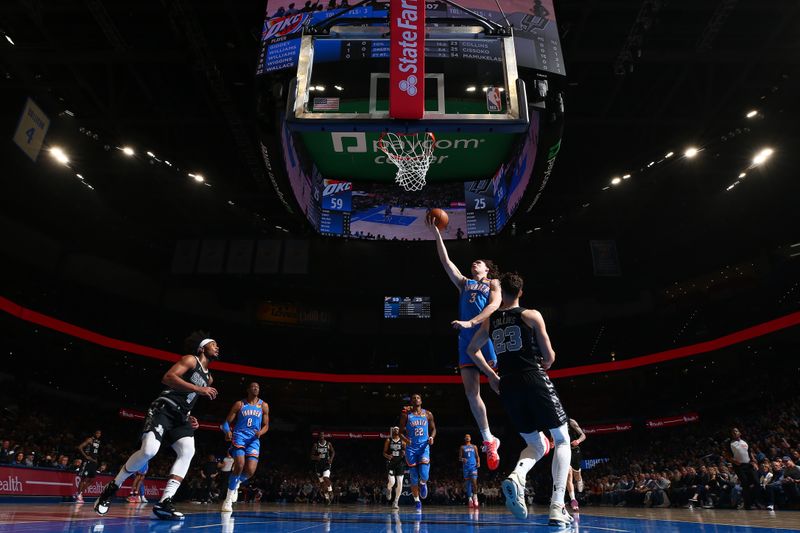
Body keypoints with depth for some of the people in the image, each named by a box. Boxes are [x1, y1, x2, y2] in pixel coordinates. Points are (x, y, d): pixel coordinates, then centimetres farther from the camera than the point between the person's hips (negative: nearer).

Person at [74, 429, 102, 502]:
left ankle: (80, 493, 16)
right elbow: (80, 447, -16)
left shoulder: (98, 442, 15)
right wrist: (86, 456, -20)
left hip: (94, 462, 8)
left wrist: (96, 459, 12)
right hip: (87, 461, -8)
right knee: (84, 478, -8)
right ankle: (78, 495, 0)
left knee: (90, 479, 7)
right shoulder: (90, 440, -9)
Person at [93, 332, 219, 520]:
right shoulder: (190, 360, -4)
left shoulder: (208, 378, 20)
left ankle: (164, 502, -20)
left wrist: (190, 418, 13)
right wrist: (198, 389, -25)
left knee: (188, 451, -18)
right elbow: (167, 377, -21)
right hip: (163, 409, -7)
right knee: (149, 450, -23)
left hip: (180, 416, 7)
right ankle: (112, 488, 2)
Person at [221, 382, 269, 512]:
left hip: (254, 439, 2)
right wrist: (227, 431, -20)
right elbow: (227, 422, 2)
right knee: (239, 466, -22)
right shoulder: (240, 404, 4)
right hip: (239, 437, -2)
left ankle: (236, 483, 23)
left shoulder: (263, 406, 9)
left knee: (250, 471, -13)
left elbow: (266, 425, 12)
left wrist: (260, 432, -11)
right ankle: (228, 499, -4)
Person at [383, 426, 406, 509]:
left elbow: (406, 452, 8)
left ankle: (396, 502, 10)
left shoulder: (402, 441, 5)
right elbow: (384, 452, 3)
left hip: (400, 463, 2)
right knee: (392, 482, -15)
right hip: (391, 463, -2)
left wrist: (404, 453, -15)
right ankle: (388, 489, 22)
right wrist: (388, 456, -17)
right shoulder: (388, 441, 2)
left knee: (400, 483, -4)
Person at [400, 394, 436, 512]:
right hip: (411, 448, 0)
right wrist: (405, 439, -17)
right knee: (414, 477, 2)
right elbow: (401, 431, 3)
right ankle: (417, 500, 20)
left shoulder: (428, 414, 4)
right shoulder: (406, 415, 0)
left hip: (424, 447, 0)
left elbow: (433, 429, 13)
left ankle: (423, 484, 21)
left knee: (424, 475, -15)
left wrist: (432, 437, -7)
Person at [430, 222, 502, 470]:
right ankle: (489, 440, 11)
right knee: (471, 391, 0)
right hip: (466, 338, 5)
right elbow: (446, 262, 19)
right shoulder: (464, 283, 24)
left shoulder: (493, 283, 12)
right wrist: (436, 234, 15)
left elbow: (494, 305, -7)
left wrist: (470, 322, -20)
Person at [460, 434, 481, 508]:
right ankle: (469, 499, 9)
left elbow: (477, 456, 12)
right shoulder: (462, 447, 10)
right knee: (467, 483, 3)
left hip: (473, 466, -1)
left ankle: (475, 496, 3)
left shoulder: (474, 447, 12)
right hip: (466, 467, 1)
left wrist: (478, 462, -6)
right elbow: (459, 458, 6)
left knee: (474, 482, -13)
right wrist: (462, 459, -17)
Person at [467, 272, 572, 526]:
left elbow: (472, 349, 21)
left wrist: (492, 376, 26)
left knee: (536, 445, 18)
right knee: (562, 441, 11)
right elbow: (549, 356, 0)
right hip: (535, 381, -4)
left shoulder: (490, 321, 12)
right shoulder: (531, 315, 1)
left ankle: (515, 477, -15)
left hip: (508, 386, 4)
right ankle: (557, 507, -4)